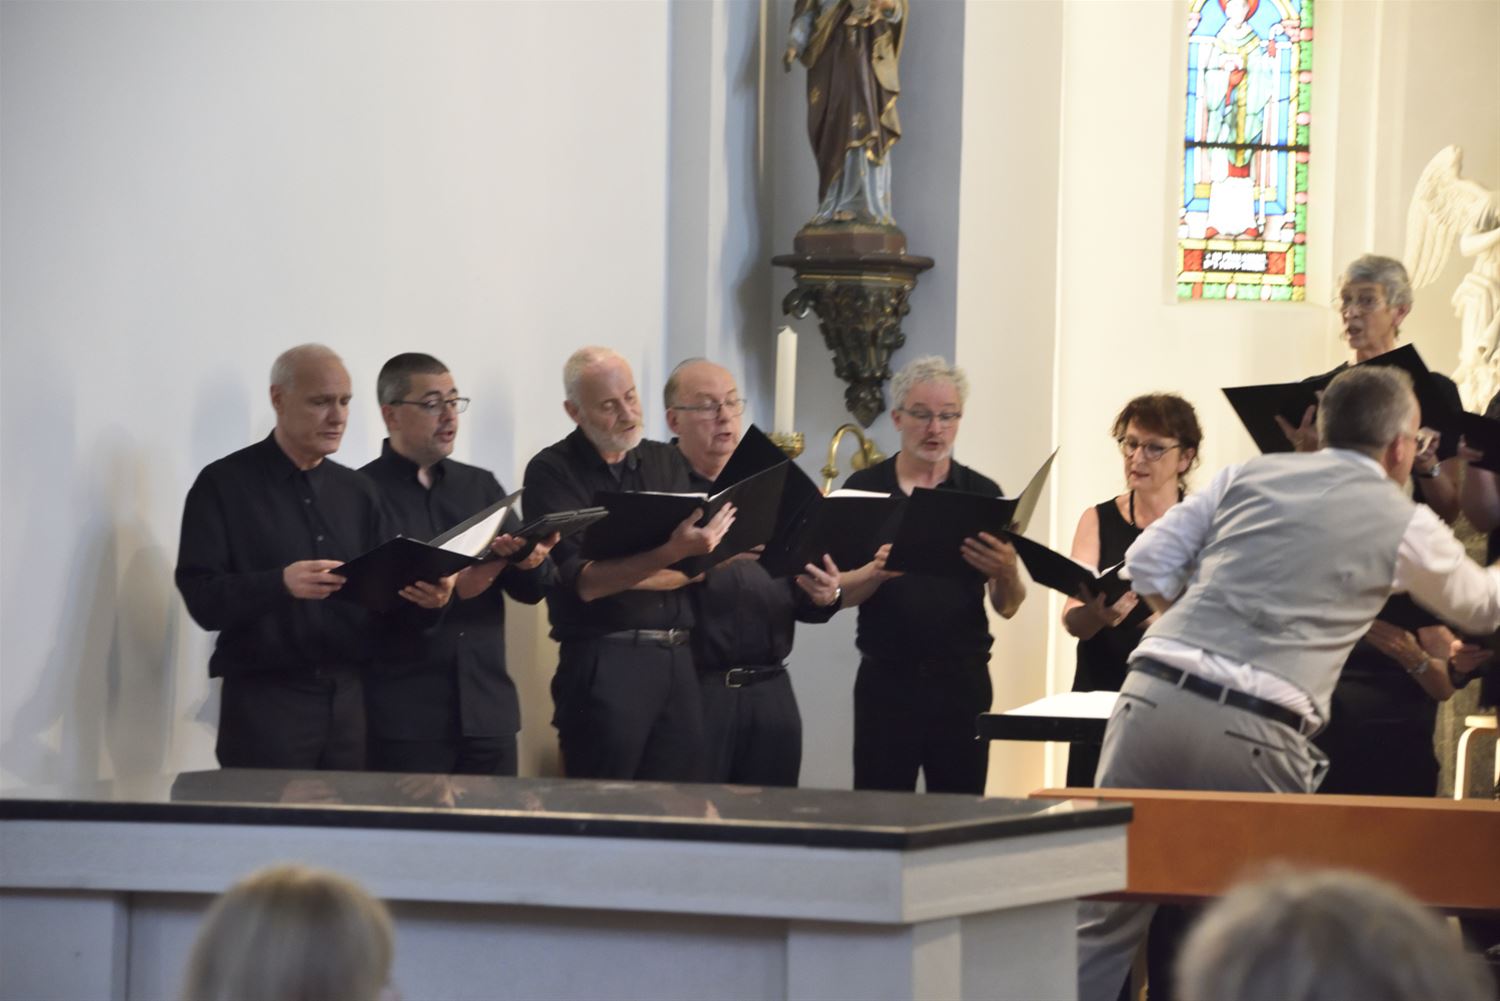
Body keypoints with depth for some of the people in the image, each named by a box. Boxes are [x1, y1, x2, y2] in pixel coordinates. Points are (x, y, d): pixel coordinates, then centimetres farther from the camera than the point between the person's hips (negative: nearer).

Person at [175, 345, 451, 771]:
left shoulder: (357, 491, 14)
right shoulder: (224, 484, -2)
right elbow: (201, 598, -11)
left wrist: (424, 599, -12)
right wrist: (280, 585, -28)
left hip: (349, 699, 5)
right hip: (265, 700, -5)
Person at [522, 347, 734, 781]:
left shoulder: (666, 462, 13)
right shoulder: (553, 472, -2)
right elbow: (584, 583, -12)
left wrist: (618, 577, -12)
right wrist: (671, 555, -25)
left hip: (679, 659, 4)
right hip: (605, 661, -4)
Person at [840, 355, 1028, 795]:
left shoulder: (982, 494, 4)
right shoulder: (864, 489, 4)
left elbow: (1008, 606, 1)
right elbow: (837, 592, -1)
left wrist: (1006, 573, -21)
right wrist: (877, 572, -21)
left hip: (963, 680, 0)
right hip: (886, 677, 0)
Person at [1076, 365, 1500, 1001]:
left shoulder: (1250, 475, 17)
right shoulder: (1406, 526, 9)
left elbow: (1148, 561, 15)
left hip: (1153, 694, 3)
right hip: (1254, 733, -3)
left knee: (1106, 914, 7)